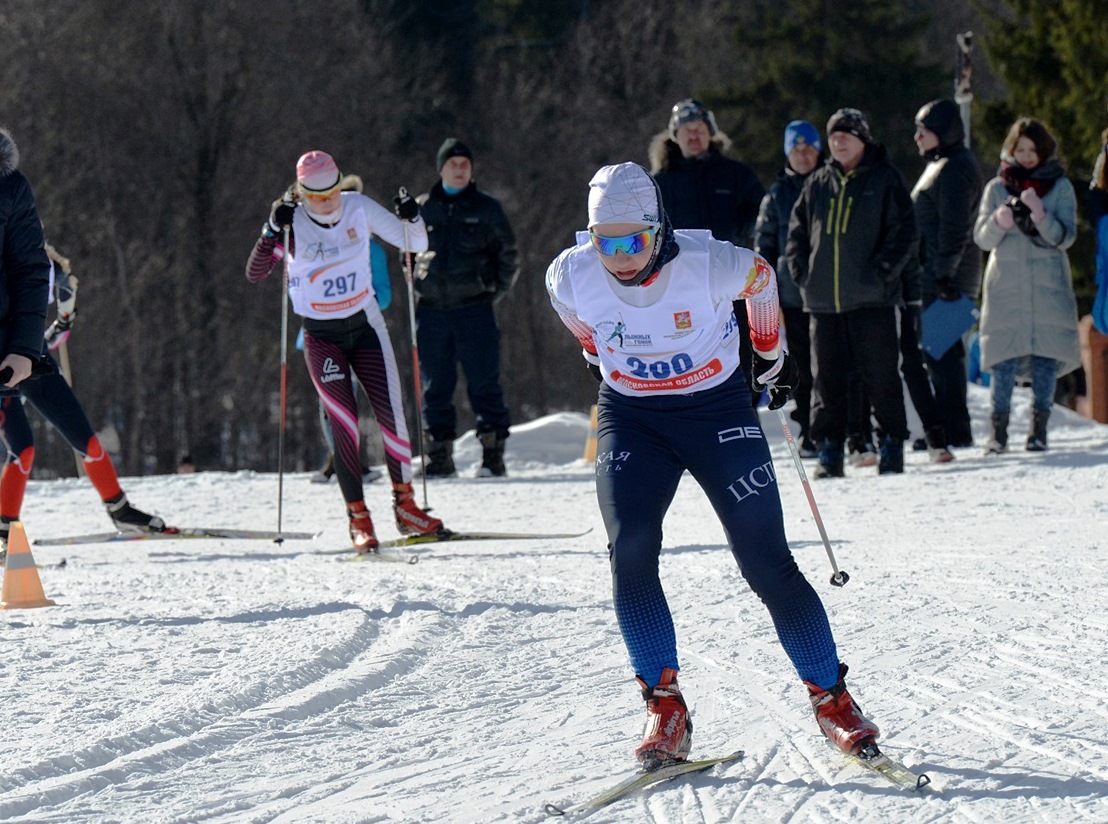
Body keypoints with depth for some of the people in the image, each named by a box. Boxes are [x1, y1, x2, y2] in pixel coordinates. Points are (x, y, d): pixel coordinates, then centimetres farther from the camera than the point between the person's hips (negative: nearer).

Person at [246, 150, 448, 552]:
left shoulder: (360, 208, -7)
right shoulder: (292, 222, -13)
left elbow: (415, 245, 2)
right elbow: (255, 273, -21)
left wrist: (411, 218, -19)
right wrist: (273, 230, -34)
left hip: (365, 326, 2)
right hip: (321, 337, -2)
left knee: (392, 415, -3)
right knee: (345, 425, -9)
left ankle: (405, 504, 13)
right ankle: (358, 517, 1)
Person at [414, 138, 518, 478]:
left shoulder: (486, 208, 5)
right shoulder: (421, 209, 9)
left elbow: (508, 255, 10)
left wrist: (495, 291, 4)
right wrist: (419, 284, 8)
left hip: (475, 310, -2)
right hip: (432, 310, 2)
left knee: (484, 383, -5)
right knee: (435, 386, 4)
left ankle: (493, 454, -3)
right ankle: (439, 455, 10)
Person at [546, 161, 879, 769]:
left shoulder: (710, 264, -24)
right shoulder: (570, 277, -17)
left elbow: (762, 280, 0)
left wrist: (771, 354, 14)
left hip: (717, 410, -2)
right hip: (631, 417, 2)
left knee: (767, 563, -7)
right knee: (630, 553, -18)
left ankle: (831, 697, 7)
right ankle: (664, 706, -11)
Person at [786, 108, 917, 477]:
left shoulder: (884, 180, 2)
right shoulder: (818, 184, 13)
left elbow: (904, 232, -3)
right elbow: (797, 231, 18)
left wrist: (881, 272, -13)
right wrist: (802, 272, 3)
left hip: (872, 299, -4)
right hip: (823, 301, 4)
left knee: (880, 376, -1)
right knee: (828, 377, 4)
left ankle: (892, 444, 9)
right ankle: (829, 449, 8)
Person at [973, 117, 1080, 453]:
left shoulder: (1060, 187, 6)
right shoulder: (997, 188, 9)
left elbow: (1065, 237, -3)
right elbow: (982, 238, 3)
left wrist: (1040, 216, -20)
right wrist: (999, 221, -18)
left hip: (1049, 287, 0)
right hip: (1006, 285, 0)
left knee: (1046, 360, -4)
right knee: (1004, 362, -7)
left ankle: (1039, 429, 2)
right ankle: (998, 431, -6)